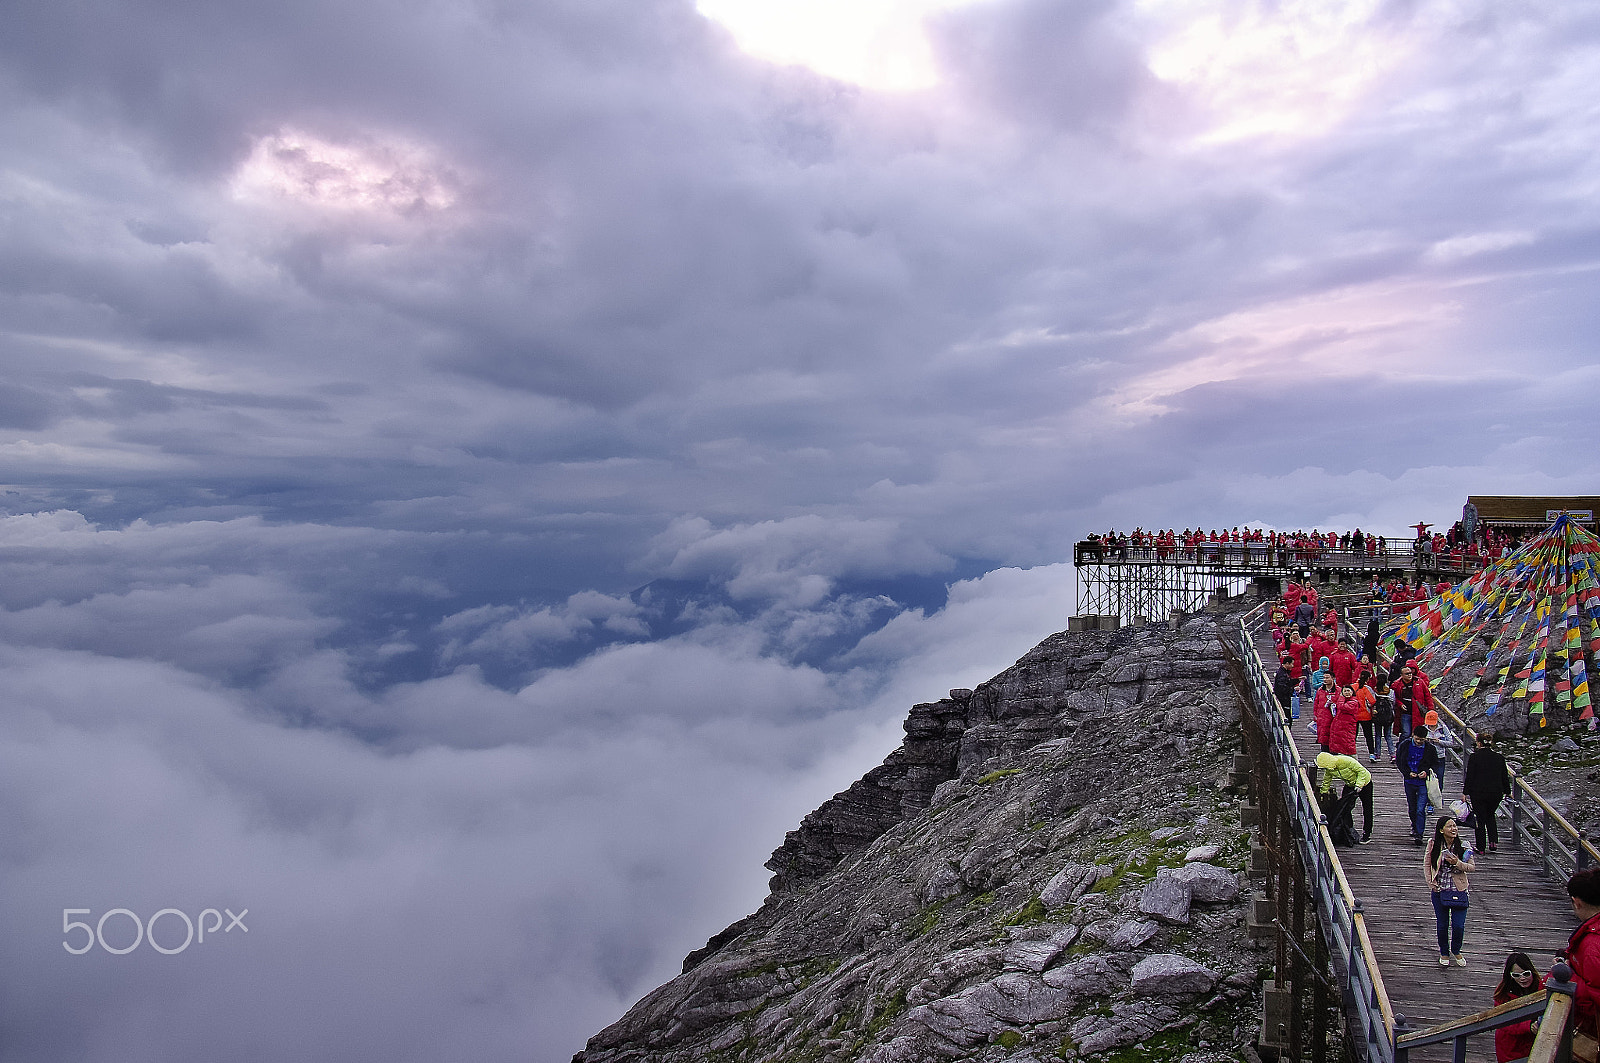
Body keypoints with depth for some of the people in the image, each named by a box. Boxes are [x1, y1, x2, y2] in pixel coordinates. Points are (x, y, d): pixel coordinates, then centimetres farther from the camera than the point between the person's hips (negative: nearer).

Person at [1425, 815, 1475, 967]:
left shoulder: (1463, 846, -6)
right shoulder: (1433, 846, -6)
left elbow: (1472, 867, -3)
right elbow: (1427, 865, 5)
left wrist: (1458, 863, -21)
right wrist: (1431, 882, -4)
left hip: (1459, 891, 0)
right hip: (1439, 891, 0)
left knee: (1458, 926, 0)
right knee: (1442, 925, 9)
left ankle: (1456, 951, 29)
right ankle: (1444, 953, 32)